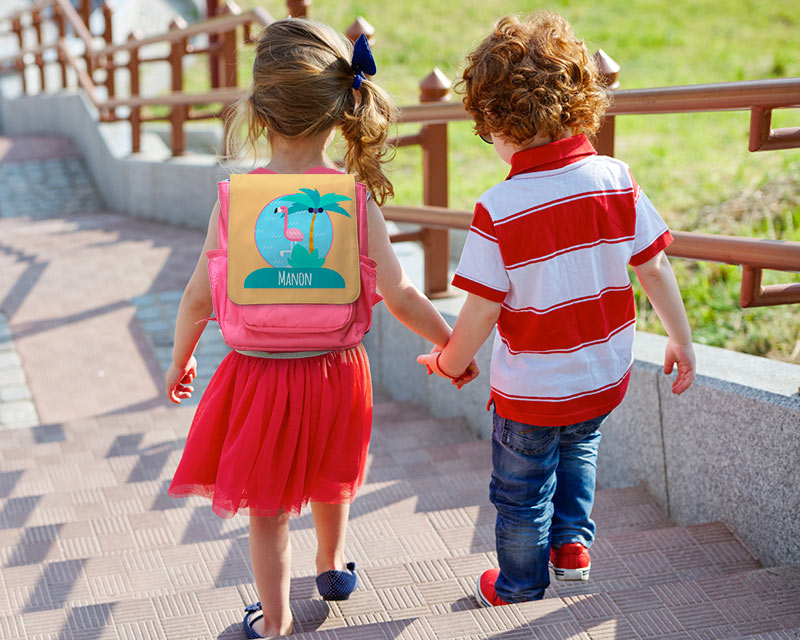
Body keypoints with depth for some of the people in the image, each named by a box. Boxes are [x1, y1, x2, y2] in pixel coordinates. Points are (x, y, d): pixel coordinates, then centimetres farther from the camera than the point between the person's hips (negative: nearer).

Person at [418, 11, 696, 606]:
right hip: (607, 377, 4)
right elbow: (654, 268, -5)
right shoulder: (616, 179, -12)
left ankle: (519, 590, 38)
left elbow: (483, 309, -19)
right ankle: (573, 543, 40)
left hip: (531, 390, -4)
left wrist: (450, 360, 0)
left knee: (522, 494, 19)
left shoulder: (498, 210, -23)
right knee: (577, 450, 36)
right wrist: (681, 338, 8)